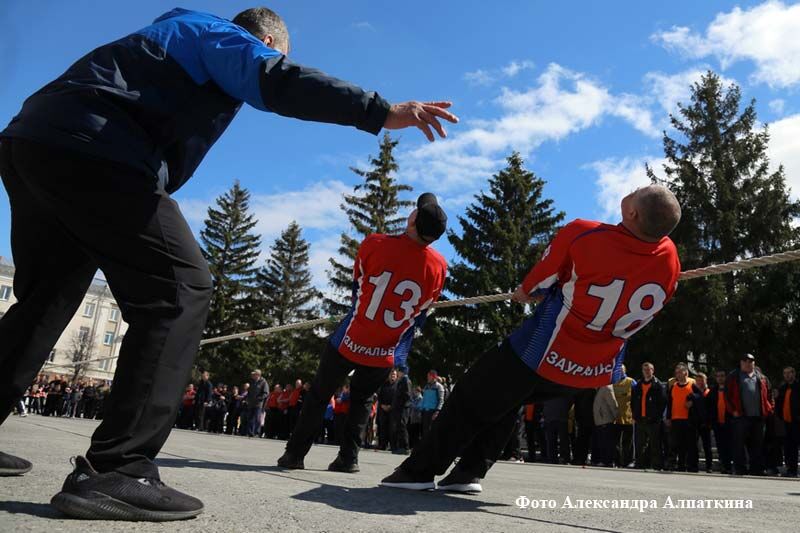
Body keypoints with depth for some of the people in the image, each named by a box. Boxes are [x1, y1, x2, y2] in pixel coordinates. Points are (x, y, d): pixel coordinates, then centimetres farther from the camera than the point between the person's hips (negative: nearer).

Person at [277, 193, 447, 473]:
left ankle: (295, 453, 22)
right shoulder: (439, 267, -11)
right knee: (362, 399, 24)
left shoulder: (375, 244, -17)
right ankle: (348, 457, 20)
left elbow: (358, 288, 0)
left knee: (319, 394, 16)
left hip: (351, 341, -2)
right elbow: (421, 313, 3)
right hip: (387, 354, 2)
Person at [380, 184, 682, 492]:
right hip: (595, 372, 5)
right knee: (502, 401, 26)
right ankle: (470, 472, 27)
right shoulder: (670, 260, -11)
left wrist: (525, 294, 13)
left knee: (471, 402, 13)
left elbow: (528, 291, -12)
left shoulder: (582, 234, -24)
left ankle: (420, 471, 22)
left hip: (543, 355, -5)